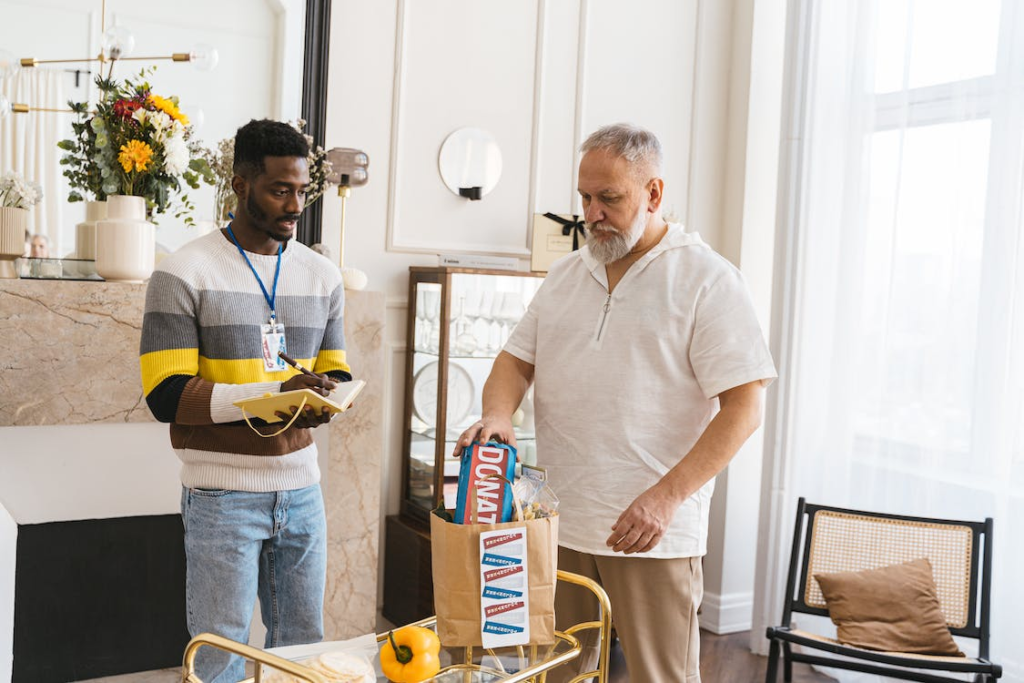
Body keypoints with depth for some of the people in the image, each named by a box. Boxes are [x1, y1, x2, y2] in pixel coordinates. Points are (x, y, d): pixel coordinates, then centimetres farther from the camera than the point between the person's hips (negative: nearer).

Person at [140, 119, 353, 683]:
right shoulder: (185, 273, -7)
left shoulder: (322, 275, 9)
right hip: (222, 496, -5)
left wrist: (325, 401, -11)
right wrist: (274, 393, -24)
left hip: (301, 489, 5)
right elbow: (166, 394, -14)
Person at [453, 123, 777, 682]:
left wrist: (666, 496, -19)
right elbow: (517, 360, 16)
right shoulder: (565, 275, 13)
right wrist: (497, 415, -7)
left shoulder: (707, 280, -5)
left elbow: (743, 406, -11)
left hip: (653, 532, -5)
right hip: (557, 524, 5)